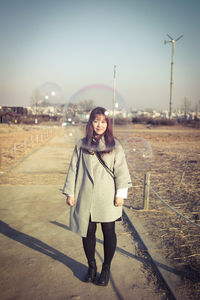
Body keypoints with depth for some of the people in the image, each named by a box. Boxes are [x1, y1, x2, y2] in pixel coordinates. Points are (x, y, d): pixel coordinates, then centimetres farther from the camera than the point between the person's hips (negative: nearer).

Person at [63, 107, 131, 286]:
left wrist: (121, 194, -5)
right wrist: (70, 193, 3)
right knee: (88, 231, 9)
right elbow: (73, 169, 6)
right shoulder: (82, 145, 4)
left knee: (109, 232, 7)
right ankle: (91, 266, 30)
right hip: (85, 197, 1)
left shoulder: (115, 146, 0)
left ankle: (106, 268, 27)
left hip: (107, 198, -1)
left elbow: (121, 170, 0)